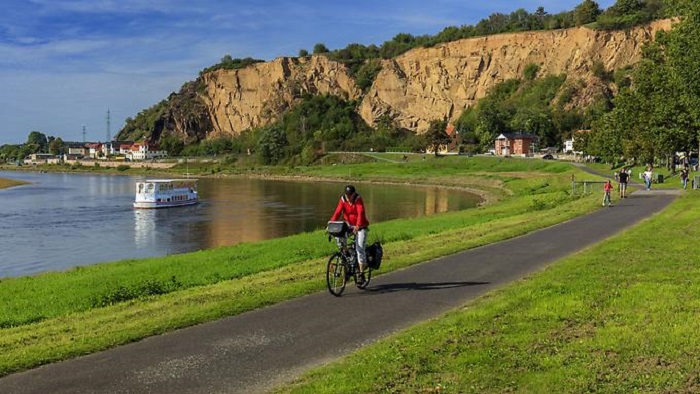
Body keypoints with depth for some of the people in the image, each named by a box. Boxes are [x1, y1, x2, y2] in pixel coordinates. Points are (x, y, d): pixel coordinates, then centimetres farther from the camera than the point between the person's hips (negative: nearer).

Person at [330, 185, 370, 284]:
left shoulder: (358, 200, -17)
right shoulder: (343, 199, -7)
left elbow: (361, 213, -30)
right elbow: (337, 212, -17)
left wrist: (358, 226, -47)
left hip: (360, 227, -4)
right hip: (348, 225, 4)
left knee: (360, 248, -14)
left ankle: (361, 273, -7)